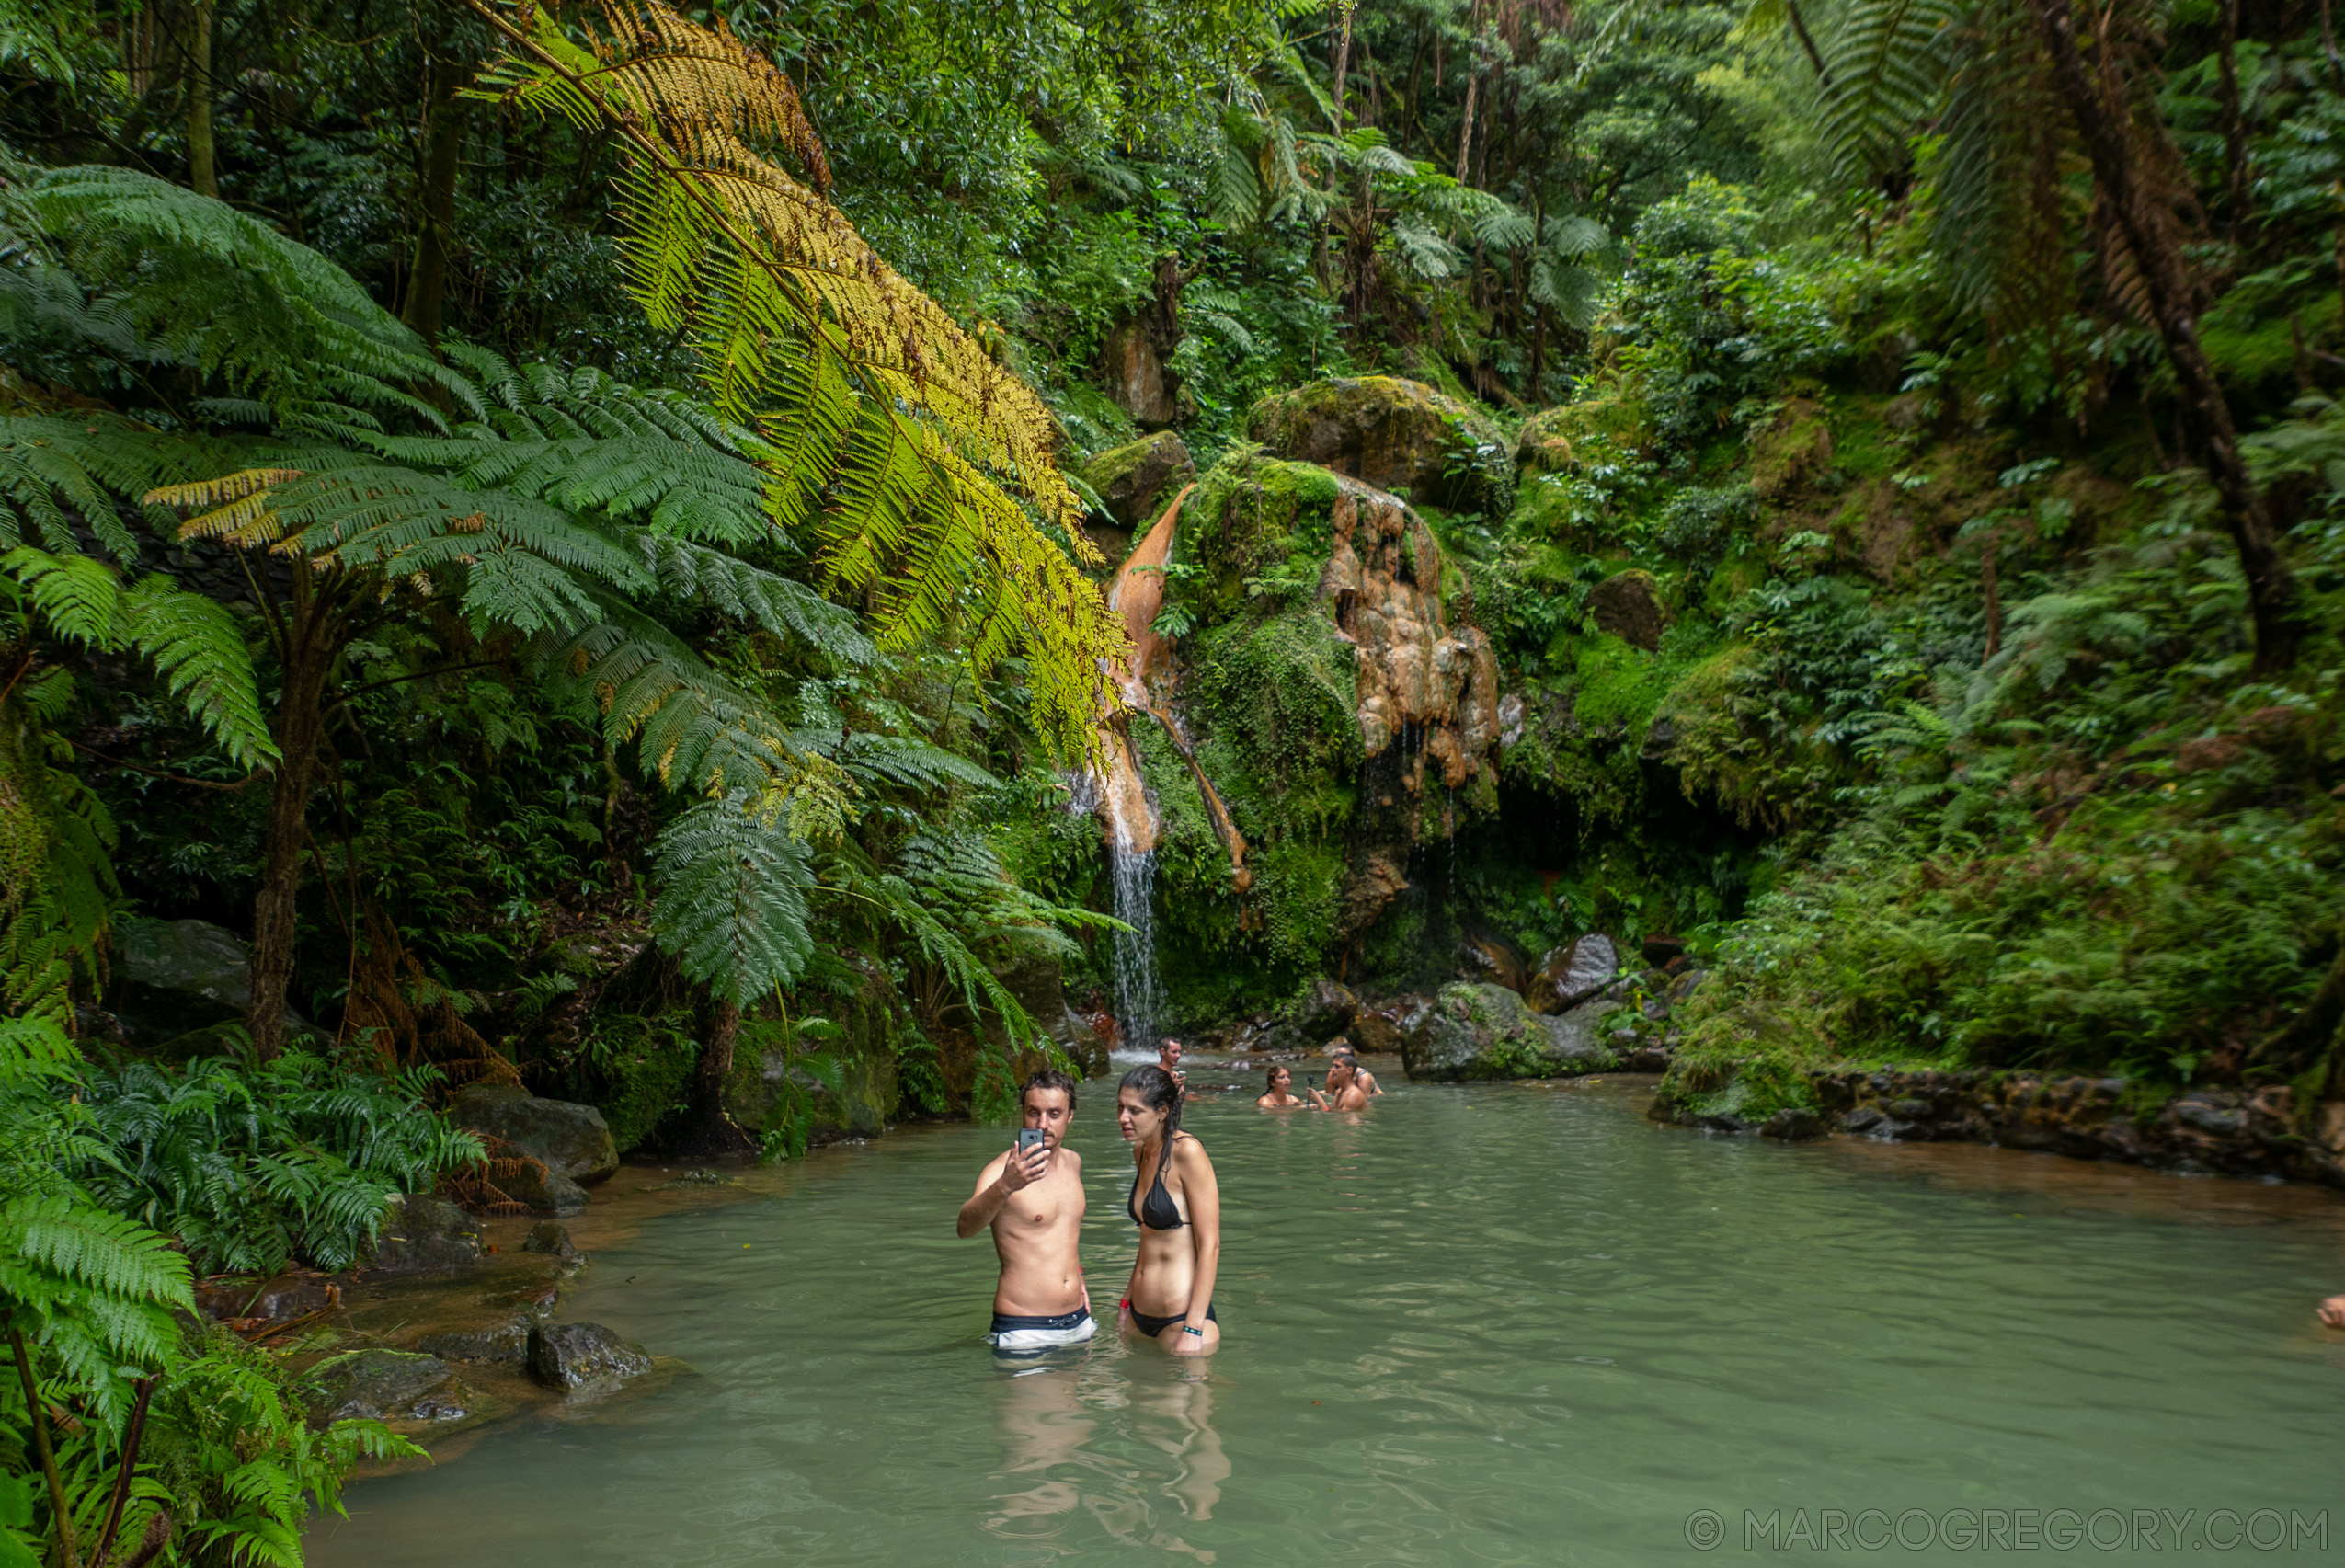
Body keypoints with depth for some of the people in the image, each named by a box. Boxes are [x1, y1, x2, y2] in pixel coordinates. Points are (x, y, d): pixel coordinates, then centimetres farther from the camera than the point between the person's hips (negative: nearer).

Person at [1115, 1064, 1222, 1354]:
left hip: (1181, 1317, -8)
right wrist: (1127, 1300, 17)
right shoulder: (1141, 1151, 9)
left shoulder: (1187, 1152, -14)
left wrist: (1193, 1330, -19)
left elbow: (1210, 1245, -16)